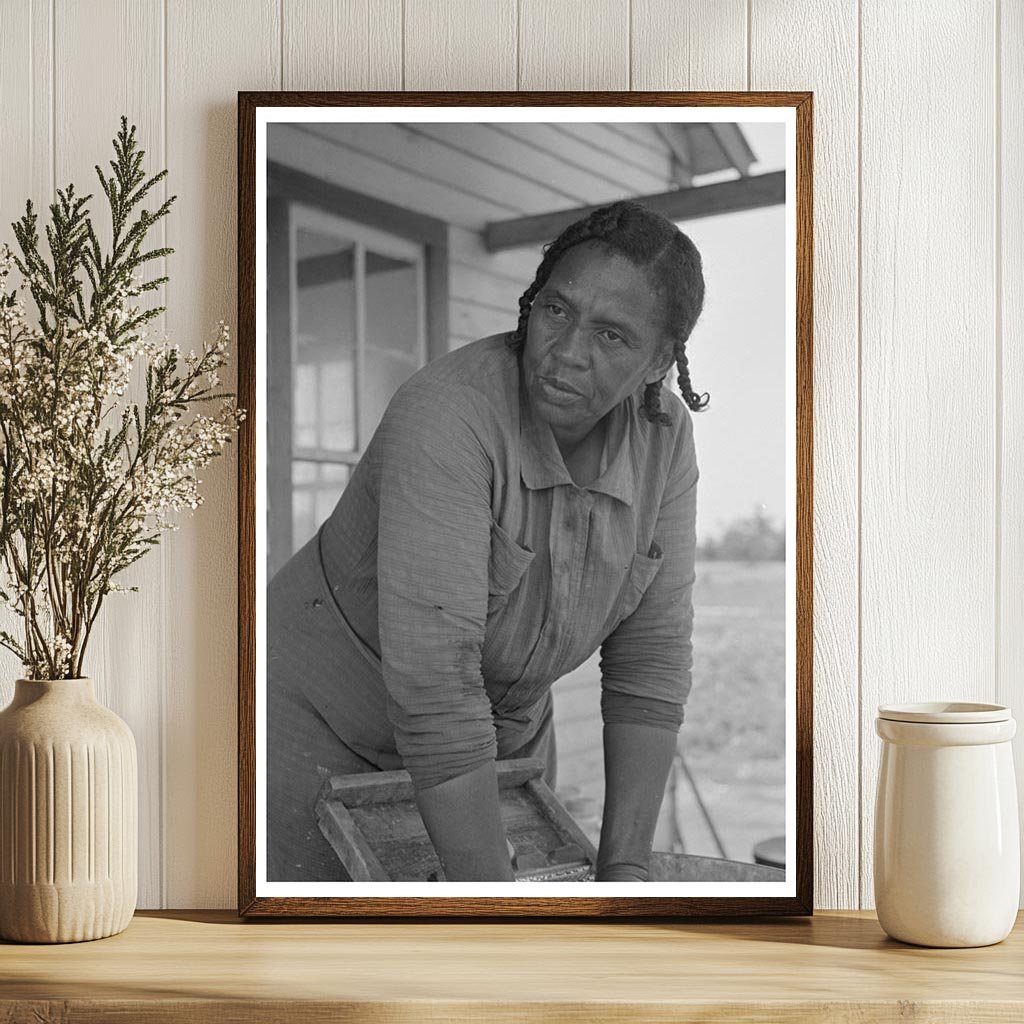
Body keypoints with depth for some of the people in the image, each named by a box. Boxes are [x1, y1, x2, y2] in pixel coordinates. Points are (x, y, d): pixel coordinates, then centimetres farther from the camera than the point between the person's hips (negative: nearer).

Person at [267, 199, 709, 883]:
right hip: (324, 717, -6)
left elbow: (652, 651, -12)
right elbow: (431, 680, -38)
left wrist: (626, 869, -18)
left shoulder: (663, 435, -14)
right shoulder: (447, 416, -35)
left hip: (498, 724, 6)